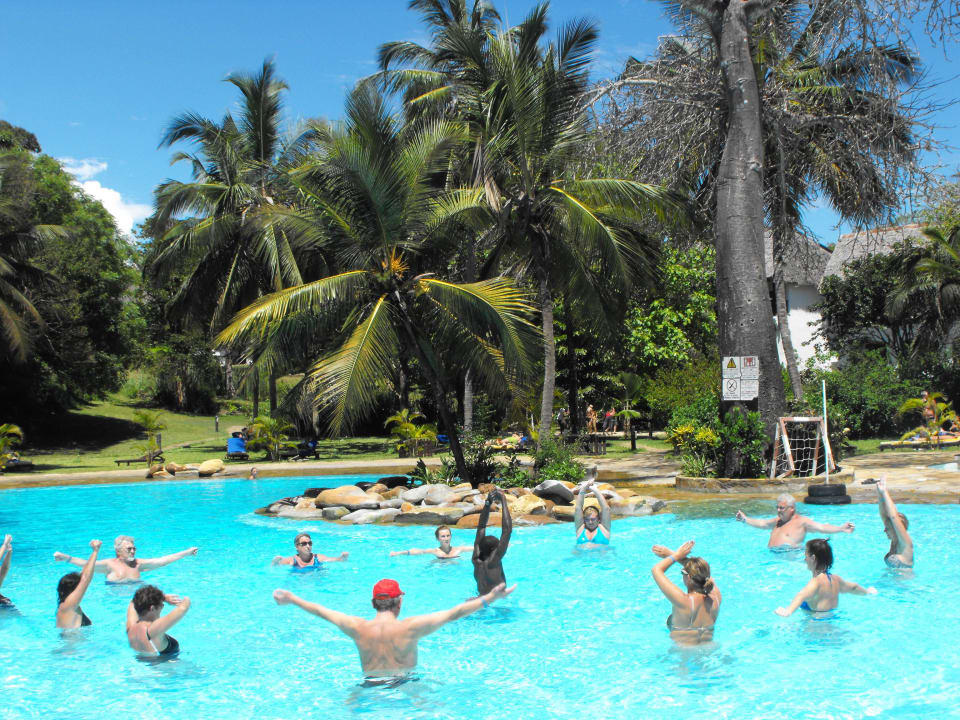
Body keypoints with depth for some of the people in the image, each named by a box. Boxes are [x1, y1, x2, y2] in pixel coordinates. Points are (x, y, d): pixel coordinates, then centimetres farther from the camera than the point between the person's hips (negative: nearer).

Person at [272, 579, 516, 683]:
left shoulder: (358, 628, -2)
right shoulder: (410, 627, -10)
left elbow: (321, 611, 11)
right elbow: (454, 613, -10)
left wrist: (291, 599, 25)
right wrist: (489, 598, -7)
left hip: (370, 687, 3)